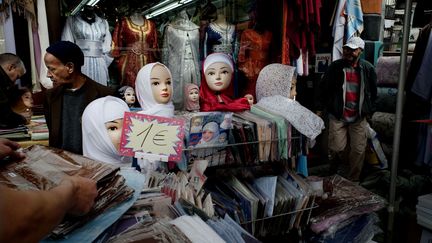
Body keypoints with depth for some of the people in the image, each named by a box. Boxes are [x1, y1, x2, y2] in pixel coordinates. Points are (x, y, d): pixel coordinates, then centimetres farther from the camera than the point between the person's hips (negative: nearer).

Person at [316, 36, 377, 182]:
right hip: (337, 115, -1)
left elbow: (372, 92, 12)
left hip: (359, 117, 1)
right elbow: (324, 88, 2)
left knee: (358, 150, 4)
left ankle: (353, 180, 21)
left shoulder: (368, 69, 3)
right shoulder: (335, 66, -2)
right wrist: (320, 108, 1)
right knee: (337, 148, -6)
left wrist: (370, 111, 12)